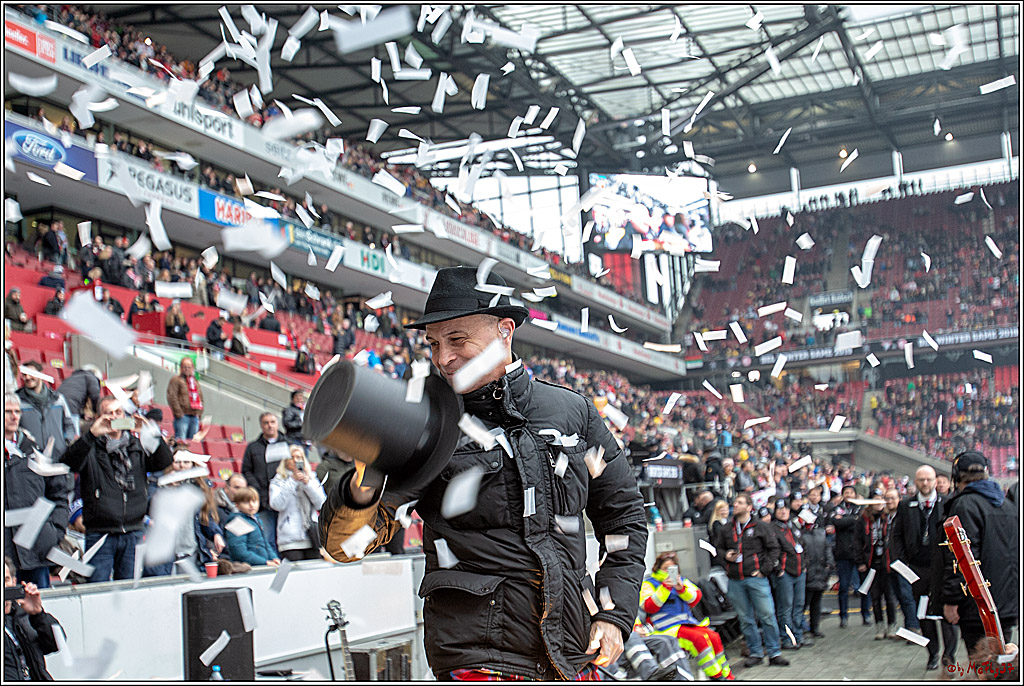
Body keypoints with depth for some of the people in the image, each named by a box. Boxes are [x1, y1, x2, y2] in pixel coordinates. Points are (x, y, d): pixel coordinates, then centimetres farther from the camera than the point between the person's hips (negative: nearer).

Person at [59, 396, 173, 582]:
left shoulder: (137, 446, 10)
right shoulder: (91, 448, 1)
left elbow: (164, 462, -1)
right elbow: (69, 463, -17)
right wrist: (91, 434, -28)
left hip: (133, 534, 3)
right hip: (100, 534, -3)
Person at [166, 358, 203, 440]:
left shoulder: (196, 382, 21)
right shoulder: (176, 380, 0)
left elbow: (200, 399, 23)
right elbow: (172, 397, -8)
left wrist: (199, 413, 9)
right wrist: (179, 413, -14)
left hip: (195, 416, 6)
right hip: (182, 416, -6)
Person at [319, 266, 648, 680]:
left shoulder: (574, 412, 4)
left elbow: (623, 513, 14)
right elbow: (343, 543, -12)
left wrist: (616, 614, 4)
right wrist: (362, 492, -34)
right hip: (479, 660, -3)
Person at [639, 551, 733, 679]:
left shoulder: (682, 581, 21)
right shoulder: (649, 584, 5)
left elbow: (695, 598, 9)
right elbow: (648, 607, -10)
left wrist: (682, 589, -11)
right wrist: (664, 588, -17)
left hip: (688, 622, 6)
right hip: (667, 628, -6)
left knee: (714, 636, -16)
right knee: (698, 638, -27)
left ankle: (726, 674, -7)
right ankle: (715, 676, -21)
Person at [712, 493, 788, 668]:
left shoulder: (761, 527, 1)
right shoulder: (726, 529, 11)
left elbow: (773, 548, 1)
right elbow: (717, 547, 20)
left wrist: (764, 569, -6)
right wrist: (725, 555, -2)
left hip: (756, 579, -3)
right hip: (735, 581, 3)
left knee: (767, 616, -5)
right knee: (746, 619, 8)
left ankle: (774, 653, 4)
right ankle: (756, 652, 17)